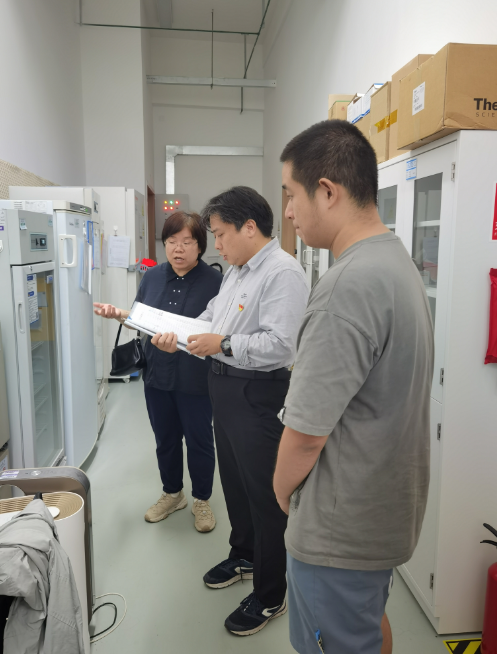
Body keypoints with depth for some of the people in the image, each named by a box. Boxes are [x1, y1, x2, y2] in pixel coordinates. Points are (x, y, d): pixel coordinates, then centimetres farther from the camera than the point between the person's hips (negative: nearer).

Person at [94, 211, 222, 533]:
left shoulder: (214, 280, -11)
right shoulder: (153, 276, 5)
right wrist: (119, 314, -8)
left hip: (196, 380, -4)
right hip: (158, 376, 5)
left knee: (199, 440, 12)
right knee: (166, 440, 20)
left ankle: (202, 500, 35)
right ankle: (172, 494, 43)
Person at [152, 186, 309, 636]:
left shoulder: (283, 273, -19)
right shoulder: (237, 271, 13)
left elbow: (280, 344, -28)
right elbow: (211, 316, 19)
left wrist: (224, 345, -23)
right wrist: (178, 336, 4)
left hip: (258, 393, -10)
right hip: (225, 385, 10)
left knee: (265, 493, 4)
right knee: (234, 480, 23)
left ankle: (270, 596, 23)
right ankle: (244, 556, 47)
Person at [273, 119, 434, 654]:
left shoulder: (351, 283, -29)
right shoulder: (398, 261, 4)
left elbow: (307, 429, -26)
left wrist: (283, 489, -5)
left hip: (341, 529, -9)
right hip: (388, 508, 9)